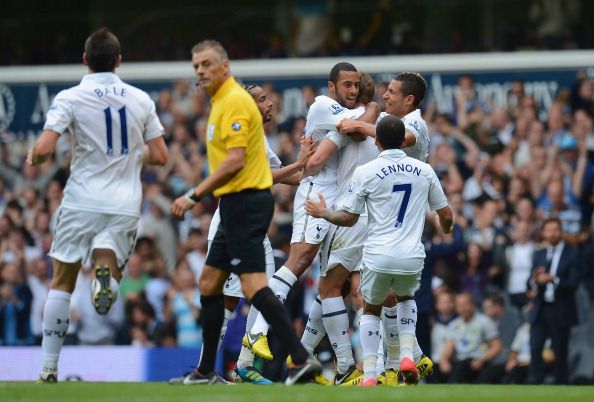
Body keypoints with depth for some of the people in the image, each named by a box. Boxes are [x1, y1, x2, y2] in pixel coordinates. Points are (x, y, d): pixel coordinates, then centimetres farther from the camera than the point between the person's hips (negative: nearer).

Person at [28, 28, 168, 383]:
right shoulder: (140, 100, 4)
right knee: (108, 277, 6)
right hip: (125, 204, 2)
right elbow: (160, 156, 6)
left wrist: (33, 158, 8)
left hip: (82, 201, -2)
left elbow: (44, 149, -15)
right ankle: (107, 275, -34)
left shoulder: (70, 98, -6)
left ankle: (49, 369, 6)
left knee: (62, 282, 10)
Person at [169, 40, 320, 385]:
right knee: (209, 283, 14)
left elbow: (235, 161, -21)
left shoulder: (234, 101, -13)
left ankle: (301, 359, -24)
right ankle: (206, 373, 20)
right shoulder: (221, 101, 17)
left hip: (245, 201, -11)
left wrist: (194, 196, -20)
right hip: (237, 204, 11)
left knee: (254, 285, -17)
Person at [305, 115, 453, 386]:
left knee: (371, 310, 20)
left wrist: (323, 213, 23)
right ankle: (407, 357, 11)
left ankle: (369, 375, 6)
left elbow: (348, 218, 4)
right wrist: (446, 231, 36)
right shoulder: (424, 171, 5)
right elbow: (446, 215, 12)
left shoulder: (365, 172, -3)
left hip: (378, 255, -2)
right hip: (412, 257, 2)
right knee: (406, 298, 31)